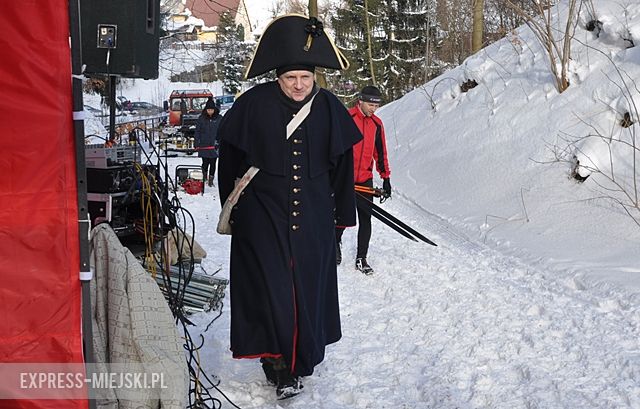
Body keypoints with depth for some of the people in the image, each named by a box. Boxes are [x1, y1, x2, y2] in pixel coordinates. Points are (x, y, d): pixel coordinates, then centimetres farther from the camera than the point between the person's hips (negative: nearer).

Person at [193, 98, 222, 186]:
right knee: (205, 163, 2)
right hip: (204, 145, 0)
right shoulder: (201, 118, 1)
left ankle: (211, 179, 13)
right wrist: (196, 144, 1)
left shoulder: (219, 118, 1)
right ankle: (204, 177, 25)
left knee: (213, 163, 3)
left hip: (214, 145, 0)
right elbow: (197, 132, 4)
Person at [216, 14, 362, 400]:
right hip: (263, 214, -2)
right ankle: (280, 366, 1)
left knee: (309, 287, 10)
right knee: (270, 287, -8)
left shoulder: (329, 108, 0)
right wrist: (231, 209, 5)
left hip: (313, 218, 3)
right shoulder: (255, 104, -7)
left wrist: (342, 213, 11)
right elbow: (231, 158, 2)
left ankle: (302, 356, 27)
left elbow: (342, 164, 8)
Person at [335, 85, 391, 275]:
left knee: (365, 219, 1)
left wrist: (386, 178, 12)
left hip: (365, 179, 4)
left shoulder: (376, 123, 8)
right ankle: (336, 241, 34)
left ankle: (361, 259, 9)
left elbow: (380, 153, 15)